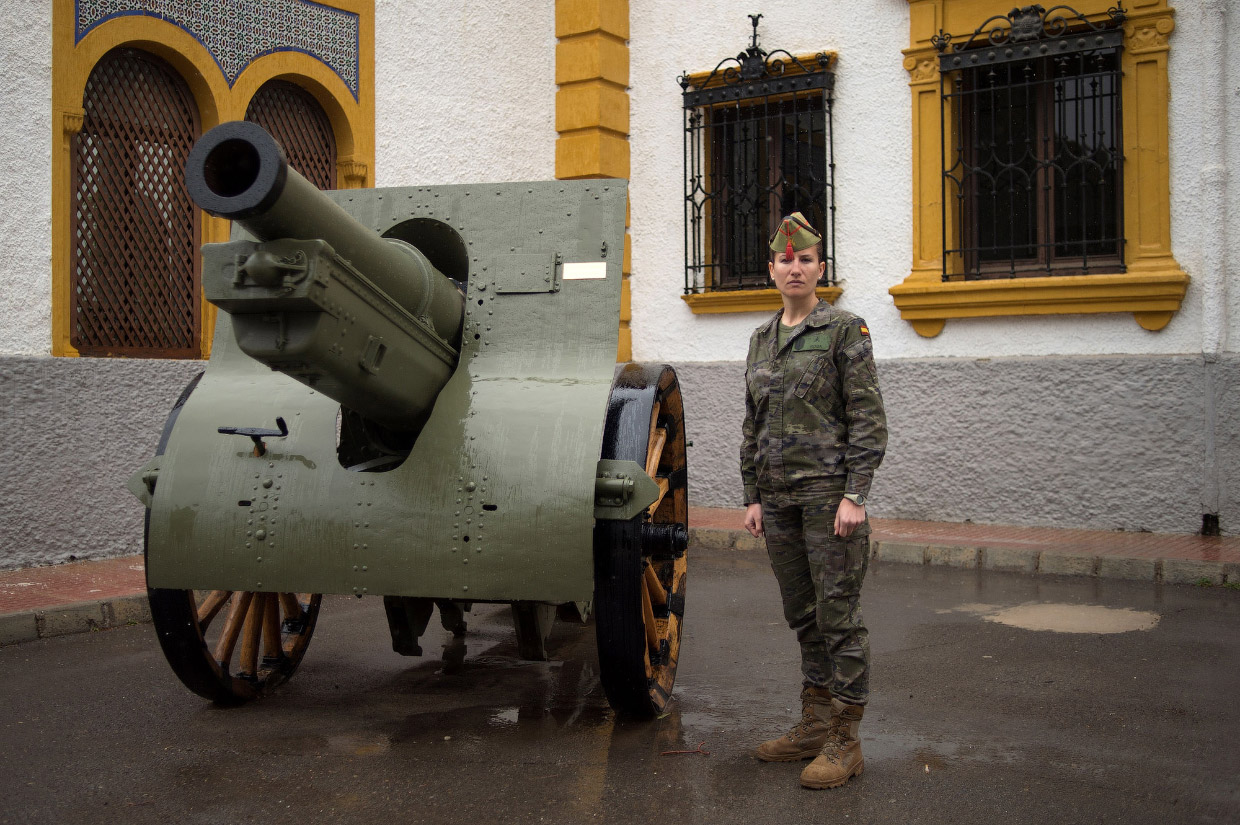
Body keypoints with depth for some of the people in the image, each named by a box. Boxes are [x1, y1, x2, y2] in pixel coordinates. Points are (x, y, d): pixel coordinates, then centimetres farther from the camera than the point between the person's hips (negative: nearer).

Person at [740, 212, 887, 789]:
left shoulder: (845, 330, -4)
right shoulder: (761, 341, 13)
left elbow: (868, 419, -9)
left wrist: (854, 495, -15)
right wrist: (753, 497, 12)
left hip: (830, 490, -6)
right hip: (779, 496, 6)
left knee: (838, 613, -2)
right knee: (802, 615, 12)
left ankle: (845, 742, 6)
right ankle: (814, 726, 23)